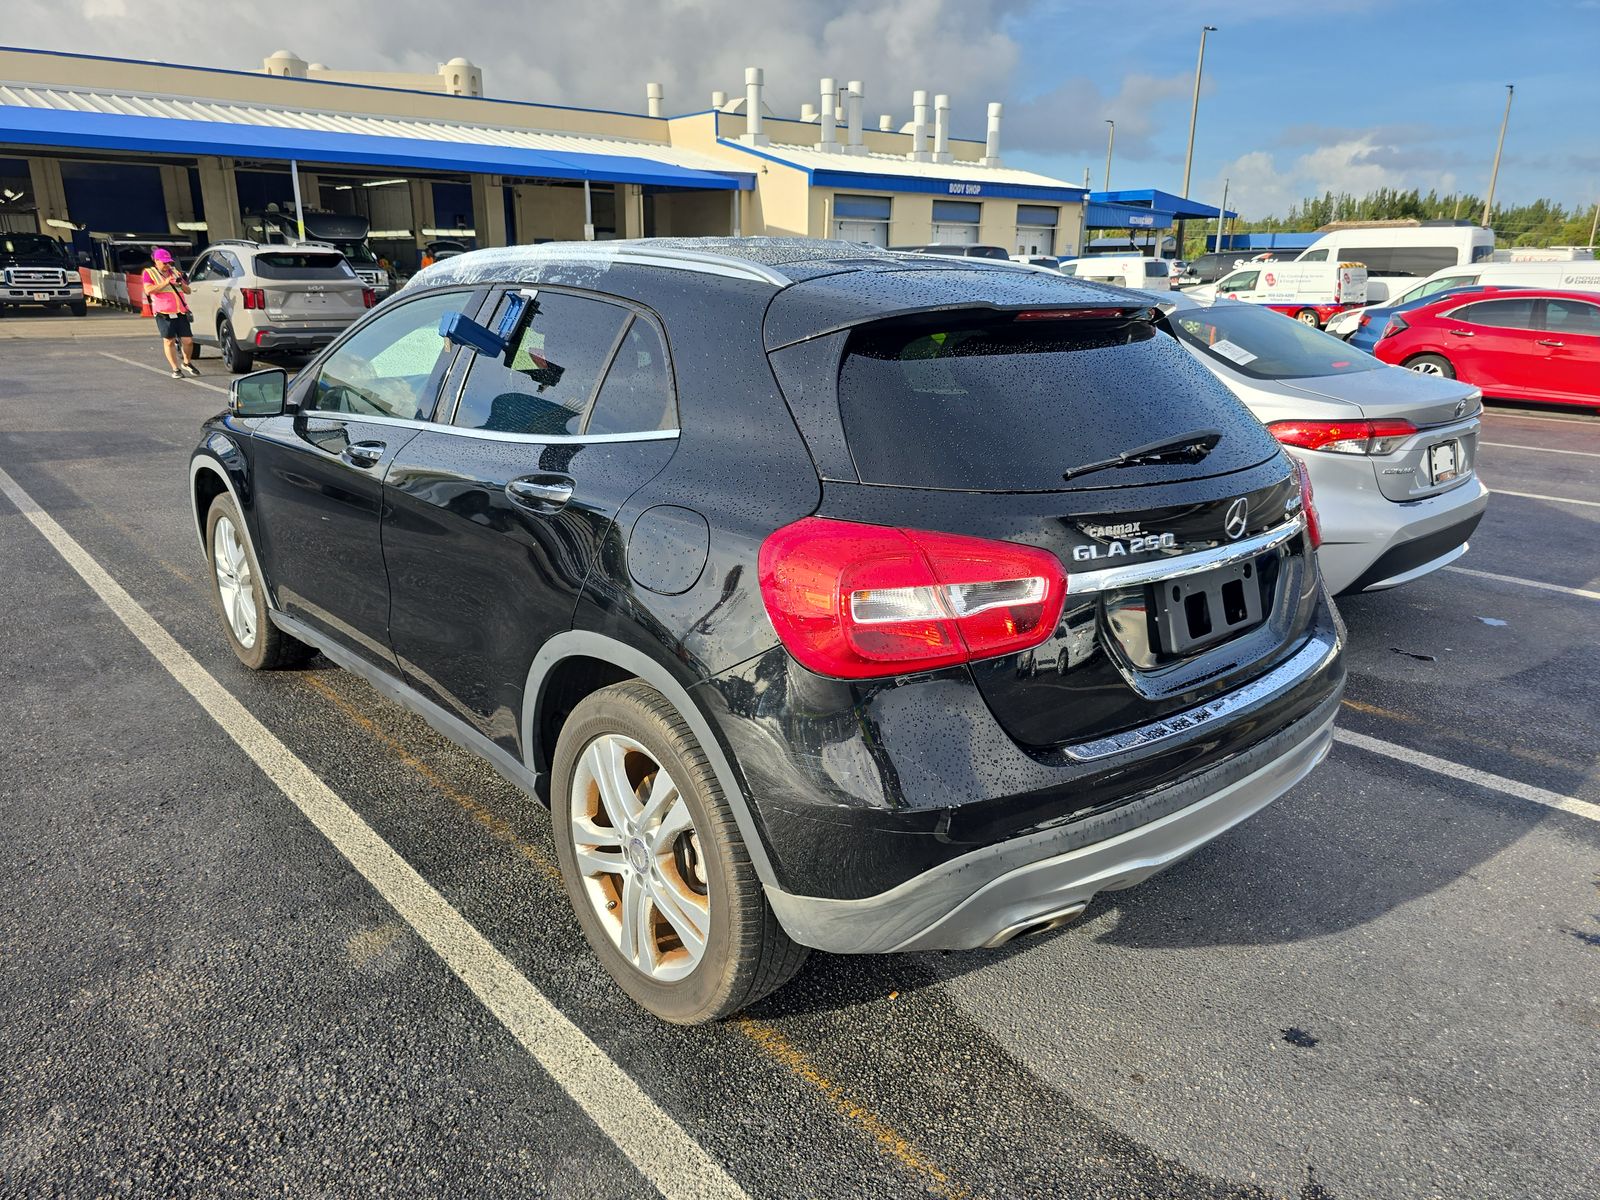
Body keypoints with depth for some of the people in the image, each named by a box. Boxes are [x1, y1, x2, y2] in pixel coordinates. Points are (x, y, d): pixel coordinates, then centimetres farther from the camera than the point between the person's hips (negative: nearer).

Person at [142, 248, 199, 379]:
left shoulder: (174, 271, 19)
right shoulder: (149, 272, 7)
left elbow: (188, 291, 21)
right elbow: (148, 290, -9)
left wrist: (182, 283, -1)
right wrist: (166, 282, -14)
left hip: (181, 312, 3)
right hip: (163, 313, -3)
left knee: (188, 340, -2)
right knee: (169, 341, -3)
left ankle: (187, 363, 23)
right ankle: (175, 369, 5)